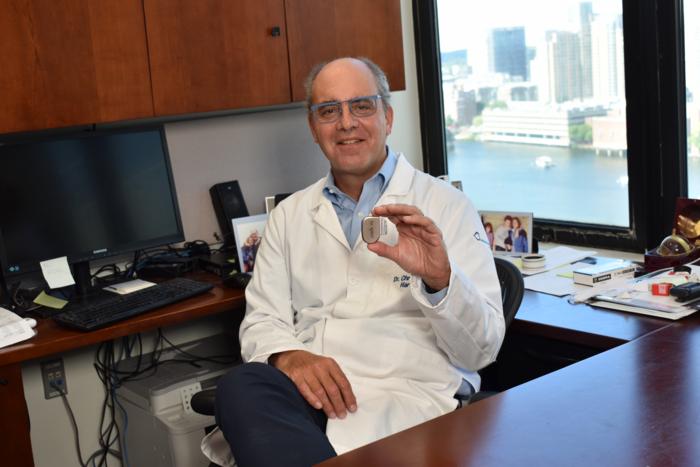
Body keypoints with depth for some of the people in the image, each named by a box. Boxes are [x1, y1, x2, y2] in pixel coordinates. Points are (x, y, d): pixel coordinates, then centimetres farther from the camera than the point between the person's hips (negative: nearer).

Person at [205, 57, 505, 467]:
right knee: (239, 390, -30)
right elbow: (261, 321, 13)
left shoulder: (446, 206, 5)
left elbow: (482, 349, 1)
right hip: (310, 387, 4)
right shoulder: (290, 215, 18)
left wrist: (440, 279, -20)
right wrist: (289, 356, -12)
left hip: (407, 395, -3)